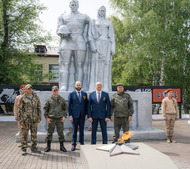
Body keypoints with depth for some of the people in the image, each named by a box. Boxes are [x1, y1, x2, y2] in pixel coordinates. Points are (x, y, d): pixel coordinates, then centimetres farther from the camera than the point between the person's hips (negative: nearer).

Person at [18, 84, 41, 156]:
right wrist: (20, 120, -9)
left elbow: (39, 108, 10)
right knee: (24, 134, 1)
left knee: (34, 134, 10)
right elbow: (20, 109, -4)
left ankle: (33, 148, 22)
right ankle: (24, 149, 10)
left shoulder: (36, 97, 5)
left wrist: (39, 117, 4)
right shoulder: (22, 98, -4)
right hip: (25, 119, -3)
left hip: (34, 119, 3)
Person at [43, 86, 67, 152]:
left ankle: (62, 146, 16)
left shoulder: (62, 99, 6)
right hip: (51, 119, -1)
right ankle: (48, 146, 16)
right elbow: (45, 109, 5)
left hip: (60, 119, 1)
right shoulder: (49, 100, 2)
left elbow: (65, 108, 11)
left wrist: (64, 116, 0)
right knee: (49, 132, 4)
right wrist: (47, 117, -4)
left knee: (61, 132, 5)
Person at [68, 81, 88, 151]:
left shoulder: (84, 94, 8)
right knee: (74, 130, 3)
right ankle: (73, 145, 14)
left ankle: (81, 144, 17)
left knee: (81, 130, 7)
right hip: (75, 115, -2)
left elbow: (86, 105, 9)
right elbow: (69, 105, 1)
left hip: (82, 115, 2)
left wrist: (86, 114, 3)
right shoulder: (71, 94, 1)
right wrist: (70, 116, -5)